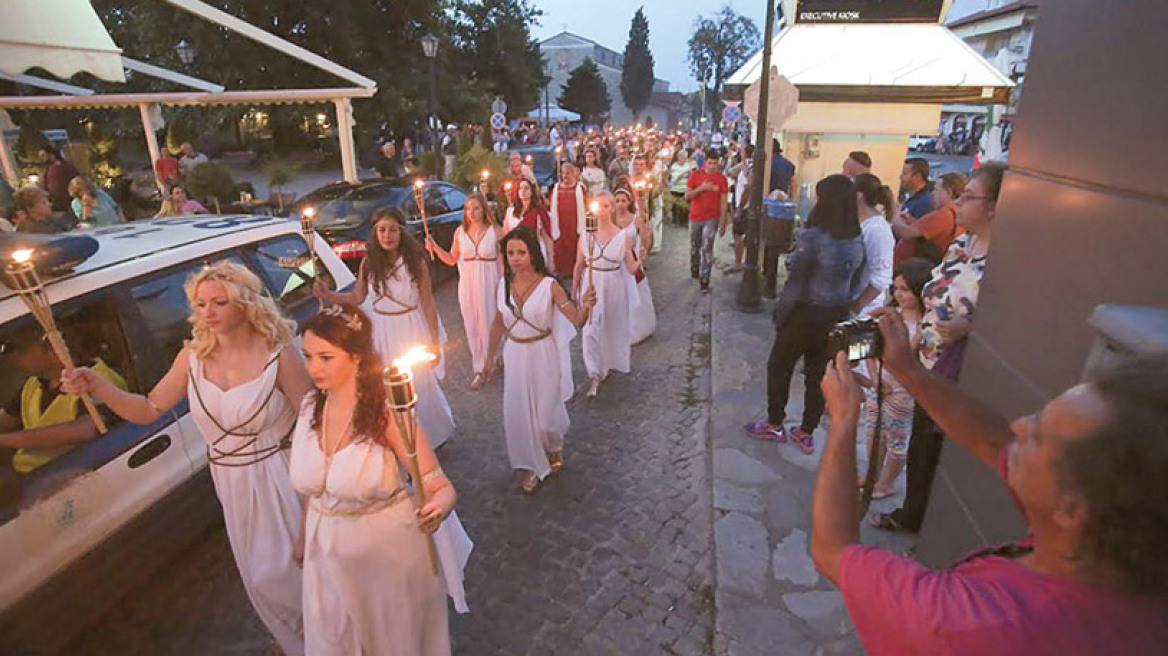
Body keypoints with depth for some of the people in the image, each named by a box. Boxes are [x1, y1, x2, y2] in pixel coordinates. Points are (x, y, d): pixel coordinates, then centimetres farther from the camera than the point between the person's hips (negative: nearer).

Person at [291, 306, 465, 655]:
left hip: (389, 552, -4)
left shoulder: (387, 413, -23)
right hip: (328, 556, 5)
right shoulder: (310, 407, -8)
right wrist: (304, 537, 15)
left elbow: (441, 486, -23)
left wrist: (438, 508, -44)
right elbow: (313, 486, 7)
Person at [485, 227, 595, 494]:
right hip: (514, 354, 3)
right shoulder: (503, 285, -5)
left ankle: (555, 446, 45)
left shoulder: (549, 285, -16)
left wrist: (585, 306, -41)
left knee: (546, 409, 8)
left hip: (543, 354, -3)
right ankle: (533, 465, 32)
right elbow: (498, 323, 8)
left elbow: (577, 320, -19)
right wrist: (490, 356, 13)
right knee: (518, 412, 9)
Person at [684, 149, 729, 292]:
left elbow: (723, 202, -1)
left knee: (707, 249, -10)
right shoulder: (695, 174, -2)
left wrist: (723, 222, -5)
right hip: (695, 217, 2)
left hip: (712, 219, -2)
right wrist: (702, 188, -19)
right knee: (694, 247, 17)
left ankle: (705, 280, -8)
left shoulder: (721, 178, -3)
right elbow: (687, 196, -6)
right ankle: (694, 270, 40)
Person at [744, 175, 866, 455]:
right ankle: (806, 434, 25)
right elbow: (857, 285, 7)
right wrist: (842, 308, 16)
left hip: (806, 314, -6)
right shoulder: (859, 240, -1)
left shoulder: (813, 237, -20)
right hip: (837, 316, 6)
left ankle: (775, 424, 27)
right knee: (818, 374, 15)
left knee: (778, 368, 14)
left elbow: (794, 284, -18)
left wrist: (779, 315, -7)